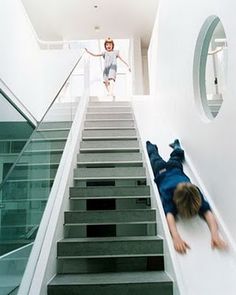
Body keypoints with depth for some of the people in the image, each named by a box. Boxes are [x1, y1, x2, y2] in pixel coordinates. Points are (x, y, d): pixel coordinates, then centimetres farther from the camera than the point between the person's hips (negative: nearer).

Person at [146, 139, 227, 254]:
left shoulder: (195, 193, -43)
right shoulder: (168, 192, -49)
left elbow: (208, 212, -53)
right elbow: (169, 215, -63)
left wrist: (215, 234, -71)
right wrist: (176, 237, -81)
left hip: (175, 167, 2)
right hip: (161, 170, -2)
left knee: (177, 155, 37)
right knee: (155, 157, 33)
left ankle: (176, 145, 67)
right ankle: (150, 145, 63)